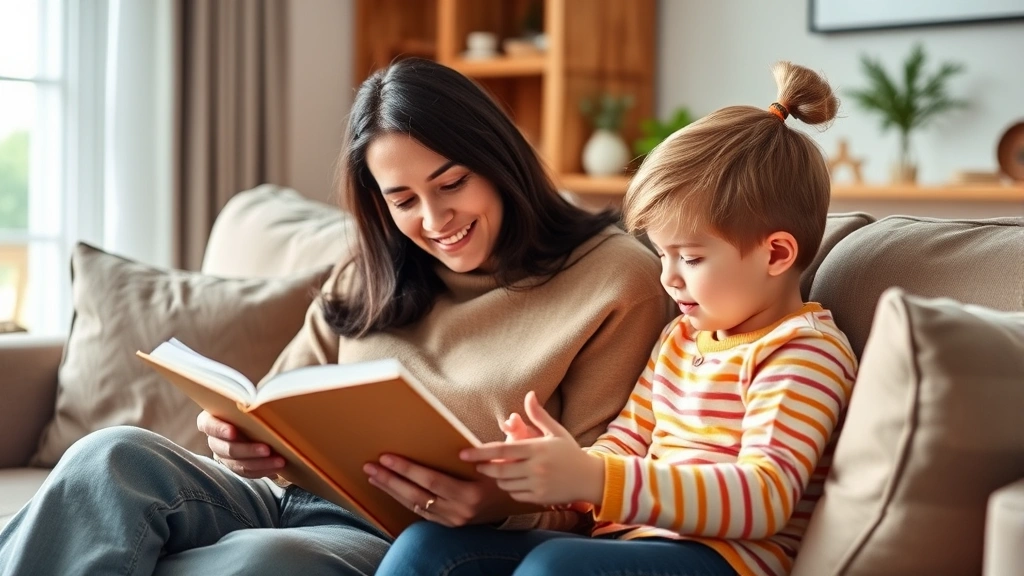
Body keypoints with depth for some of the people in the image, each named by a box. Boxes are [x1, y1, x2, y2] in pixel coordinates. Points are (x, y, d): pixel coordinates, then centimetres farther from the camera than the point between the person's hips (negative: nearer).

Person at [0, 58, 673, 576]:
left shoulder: (616, 281, -1)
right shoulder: (367, 276, 18)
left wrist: (501, 501, -25)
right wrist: (241, 437, -9)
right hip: (288, 495, 5)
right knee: (112, 457, -25)